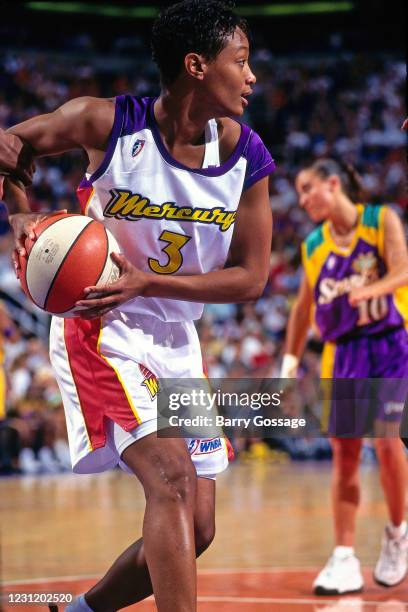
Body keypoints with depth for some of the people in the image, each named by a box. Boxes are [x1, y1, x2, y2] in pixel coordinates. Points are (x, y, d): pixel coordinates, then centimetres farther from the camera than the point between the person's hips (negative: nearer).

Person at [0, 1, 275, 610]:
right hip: (102, 328, -5)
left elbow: (250, 278, -7)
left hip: (177, 338, 6)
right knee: (172, 477, -25)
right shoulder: (107, 124, -16)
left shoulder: (247, 156, -7)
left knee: (195, 532, 7)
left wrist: (146, 282, -19)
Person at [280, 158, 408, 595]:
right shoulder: (313, 246, 7)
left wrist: (368, 290, -36)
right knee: (344, 453, -1)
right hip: (344, 354, 4)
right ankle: (344, 559, 1)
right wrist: (291, 358, 10)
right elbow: (304, 306, 16)